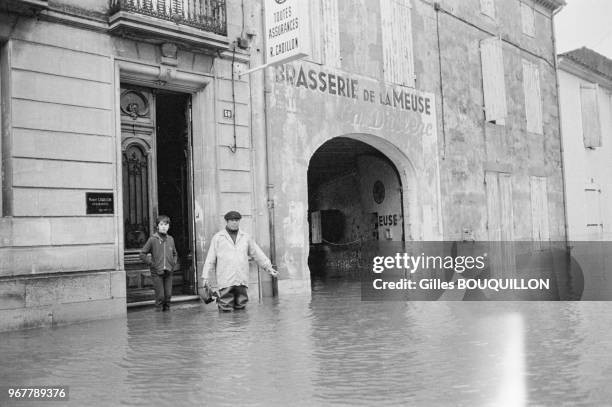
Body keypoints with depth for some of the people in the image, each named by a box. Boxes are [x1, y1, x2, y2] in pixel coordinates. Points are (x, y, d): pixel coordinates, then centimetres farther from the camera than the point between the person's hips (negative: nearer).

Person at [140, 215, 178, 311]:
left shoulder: (170, 239, 7)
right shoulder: (152, 239, -6)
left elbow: (175, 254, 22)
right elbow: (142, 254, -4)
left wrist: (173, 264, 7)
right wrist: (152, 264, -8)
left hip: (168, 272, 4)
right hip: (157, 272, -4)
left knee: (168, 295, 5)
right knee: (160, 296, -4)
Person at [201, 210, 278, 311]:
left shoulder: (245, 237, 12)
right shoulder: (217, 237, 5)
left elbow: (257, 254, 16)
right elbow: (210, 259, 4)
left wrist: (268, 267, 12)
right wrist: (205, 277, -1)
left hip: (242, 279, 2)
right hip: (225, 279, -2)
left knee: (240, 307, 1)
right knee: (226, 309, -4)